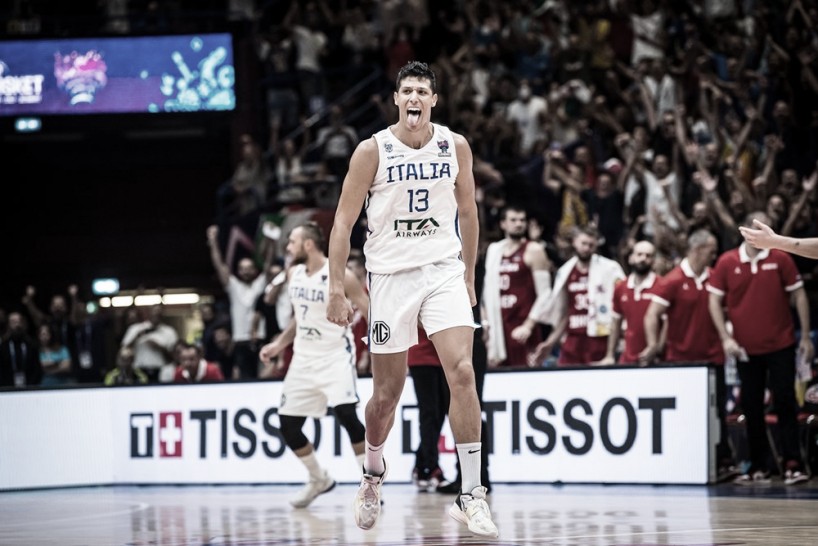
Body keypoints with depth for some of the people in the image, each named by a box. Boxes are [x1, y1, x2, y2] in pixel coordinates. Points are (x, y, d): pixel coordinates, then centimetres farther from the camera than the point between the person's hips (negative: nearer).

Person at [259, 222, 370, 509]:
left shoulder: (340, 276, -14)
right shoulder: (293, 274, 6)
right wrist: (278, 344, 12)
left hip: (335, 356, -7)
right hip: (304, 358, 7)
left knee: (345, 413, -26)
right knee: (287, 424, 4)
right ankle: (319, 479, 27)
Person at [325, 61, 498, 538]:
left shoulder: (455, 147, 2)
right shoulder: (373, 151, -5)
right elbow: (344, 222, -3)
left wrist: (469, 278, 15)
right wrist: (337, 289, -8)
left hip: (444, 271, 1)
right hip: (391, 275, -1)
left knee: (462, 372, -17)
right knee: (388, 391, 7)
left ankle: (472, 495, -14)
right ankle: (373, 476, 36)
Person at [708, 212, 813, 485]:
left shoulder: (780, 259, -2)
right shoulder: (726, 263, -1)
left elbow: (798, 296, 2)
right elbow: (715, 301, 3)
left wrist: (806, 336, -1)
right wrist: (726, 337, -7)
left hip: (780, 346, -1)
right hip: (746, 348, 1)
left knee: (785, 403, -5)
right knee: (751, 407, 5)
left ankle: (793, 463, -5)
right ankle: (758, 467, 12)